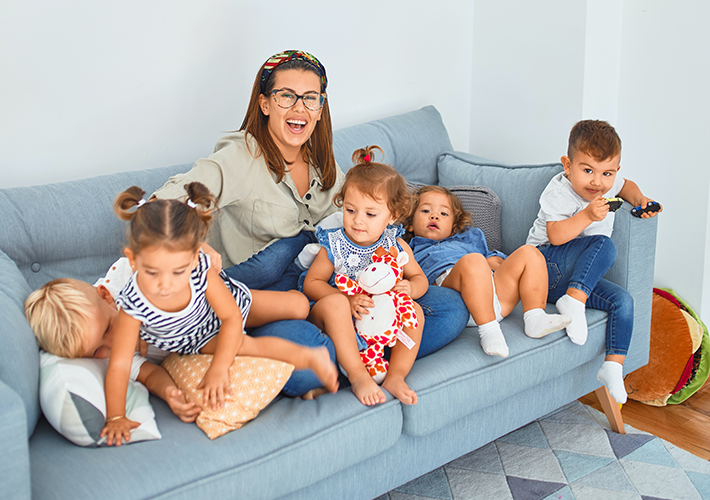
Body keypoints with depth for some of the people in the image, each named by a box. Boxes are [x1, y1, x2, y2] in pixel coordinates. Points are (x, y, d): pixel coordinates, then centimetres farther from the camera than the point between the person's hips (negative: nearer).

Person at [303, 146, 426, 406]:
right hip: (338, 321, -2)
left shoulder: (396, 246, -1)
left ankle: (395, 376, -19)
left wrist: (410, 288, -18)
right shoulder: (334, 246, -9)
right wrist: (347, 299, -24)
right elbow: (311, 283, -7)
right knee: (334, 303, -34)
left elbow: (419, 278, 9)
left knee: (414, 310, -21)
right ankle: (358, 376, -32)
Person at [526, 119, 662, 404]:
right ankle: (573, 301, -32)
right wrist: (588, 216, -34)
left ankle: (613, 366, -12)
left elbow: (626, 186, 31)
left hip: (578, 277, 7)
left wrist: (640, 200, 11)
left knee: (623, 301, -12)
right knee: (604, 246, -28)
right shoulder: (559, 192, -14)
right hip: (547, 264, -7)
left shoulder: (606, 186, 6)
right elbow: (555, 236, -24)